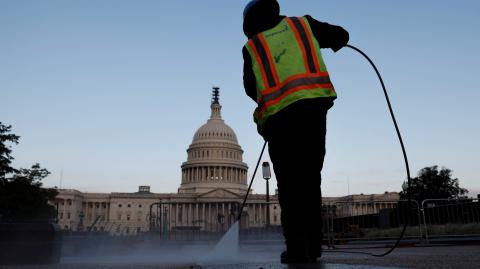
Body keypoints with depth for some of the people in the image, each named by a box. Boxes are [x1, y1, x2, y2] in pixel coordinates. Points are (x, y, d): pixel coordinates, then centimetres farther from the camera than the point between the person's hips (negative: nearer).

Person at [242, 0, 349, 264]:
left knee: (288, 182, 7)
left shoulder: (251, 47, 17)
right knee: (310, 178, 9)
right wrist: (332, 43, 46)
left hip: (277, 116, -1)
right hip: (314, 105, 1)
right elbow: (341, 36, 25)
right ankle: (313, 244, 9)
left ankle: (296, 244, -4)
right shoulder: (303, 23, 18)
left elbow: (251, 88, 20)